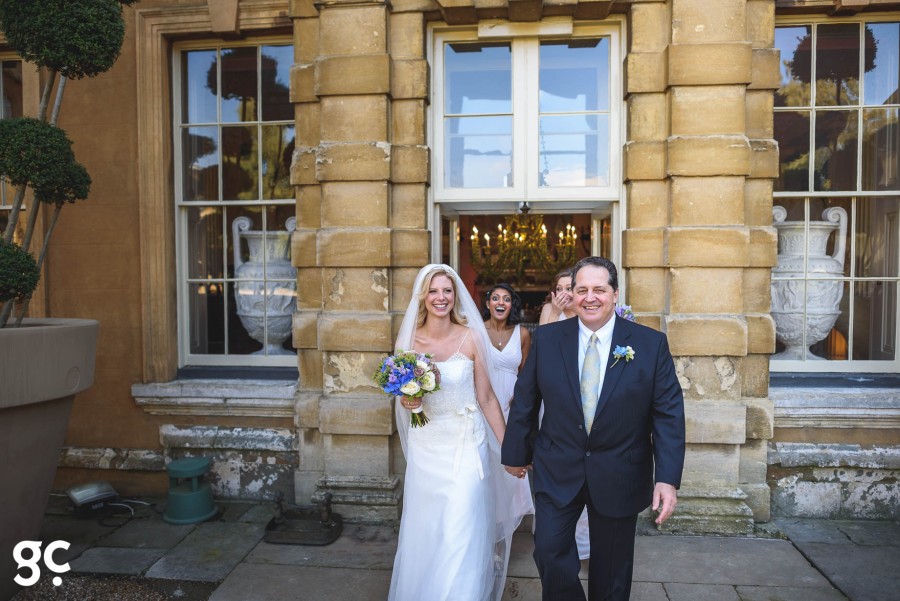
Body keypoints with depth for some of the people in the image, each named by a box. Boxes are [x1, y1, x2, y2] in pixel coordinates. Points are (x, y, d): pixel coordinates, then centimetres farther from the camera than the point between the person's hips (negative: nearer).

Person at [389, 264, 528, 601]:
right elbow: (402, 396, 8)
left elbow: (487, 397, -4)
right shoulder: (407, 340, -2)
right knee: (424, 532, 12)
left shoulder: (471, 338, -7)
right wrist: (406, 401, -15)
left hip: (467, 446, -2)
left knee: (462, 532, -1)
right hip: (425, 447, 2)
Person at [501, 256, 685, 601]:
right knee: (550, 553, 0)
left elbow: (668, 414, -7)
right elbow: (524, 400, 2)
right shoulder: (546, 339, -4)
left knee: (611, 573, 15)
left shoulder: (651, 344, -7)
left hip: (619, 477, 0)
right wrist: (516, 453, 7)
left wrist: (668, 479, -13)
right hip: (557, 472, 1)